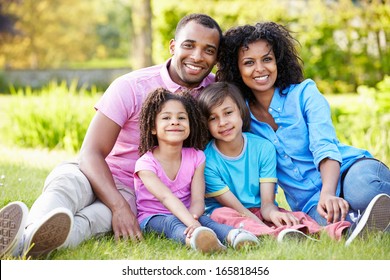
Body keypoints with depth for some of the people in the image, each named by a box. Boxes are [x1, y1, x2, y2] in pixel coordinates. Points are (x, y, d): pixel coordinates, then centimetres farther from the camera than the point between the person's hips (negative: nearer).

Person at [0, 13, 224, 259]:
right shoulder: (131, 87, -9)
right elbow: (91, 152, -15)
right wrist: (119, 206, -33)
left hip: (135, 192, 1)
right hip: (100, 177, -1)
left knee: (102, 215, -35)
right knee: (67, 179, -37)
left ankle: (30, 241, -64)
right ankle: (36, 229, -69)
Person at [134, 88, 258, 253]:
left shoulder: (195, 157, 1)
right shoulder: (145, 163, -12)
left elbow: (197, 200, -10)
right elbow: (166, 197, -29)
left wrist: (193, 218, -36)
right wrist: (192, 224, -45)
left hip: (185, 215, 4)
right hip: (151, 219, -3)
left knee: (204, 219, -29)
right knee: (171, 223, -36)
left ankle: (234, 236, -61)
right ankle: (194, 238, -71)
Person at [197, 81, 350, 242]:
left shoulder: (263, 148, -3)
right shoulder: (207, 160, -13)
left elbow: (267, 203, -9)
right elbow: (237, 208, -16)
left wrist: (273, 213, -35)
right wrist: (267, 230, -34)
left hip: (259, 213, 3)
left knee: (296, 217, -24)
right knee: (221, 214, -36)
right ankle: (279, 235, -60)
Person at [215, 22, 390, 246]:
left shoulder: (304, 93, -2)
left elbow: (325, 146, -18)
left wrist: (328, 194, -36)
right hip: (310, 202, 1)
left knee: (362, 188, -40)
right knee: (325, 218, -38)